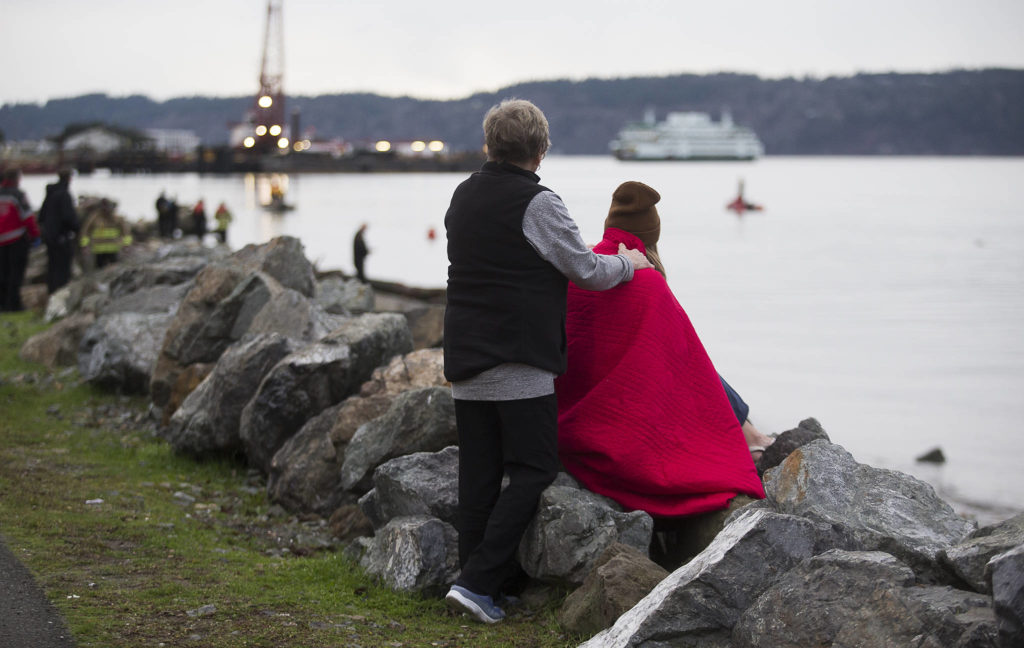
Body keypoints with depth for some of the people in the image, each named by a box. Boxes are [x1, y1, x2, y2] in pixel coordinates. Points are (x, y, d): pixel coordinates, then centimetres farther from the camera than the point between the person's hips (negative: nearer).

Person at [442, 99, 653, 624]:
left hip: (465, 357, 7)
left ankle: (477, 574, 11)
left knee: (479, 471, 9)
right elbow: (586, 270, -5)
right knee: (533, 470, -2)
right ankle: (478, 582, -9)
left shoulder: (463, 196, 12)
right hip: (519, 362, -7)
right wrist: (628, 263, 15)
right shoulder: (536, 203, -11)